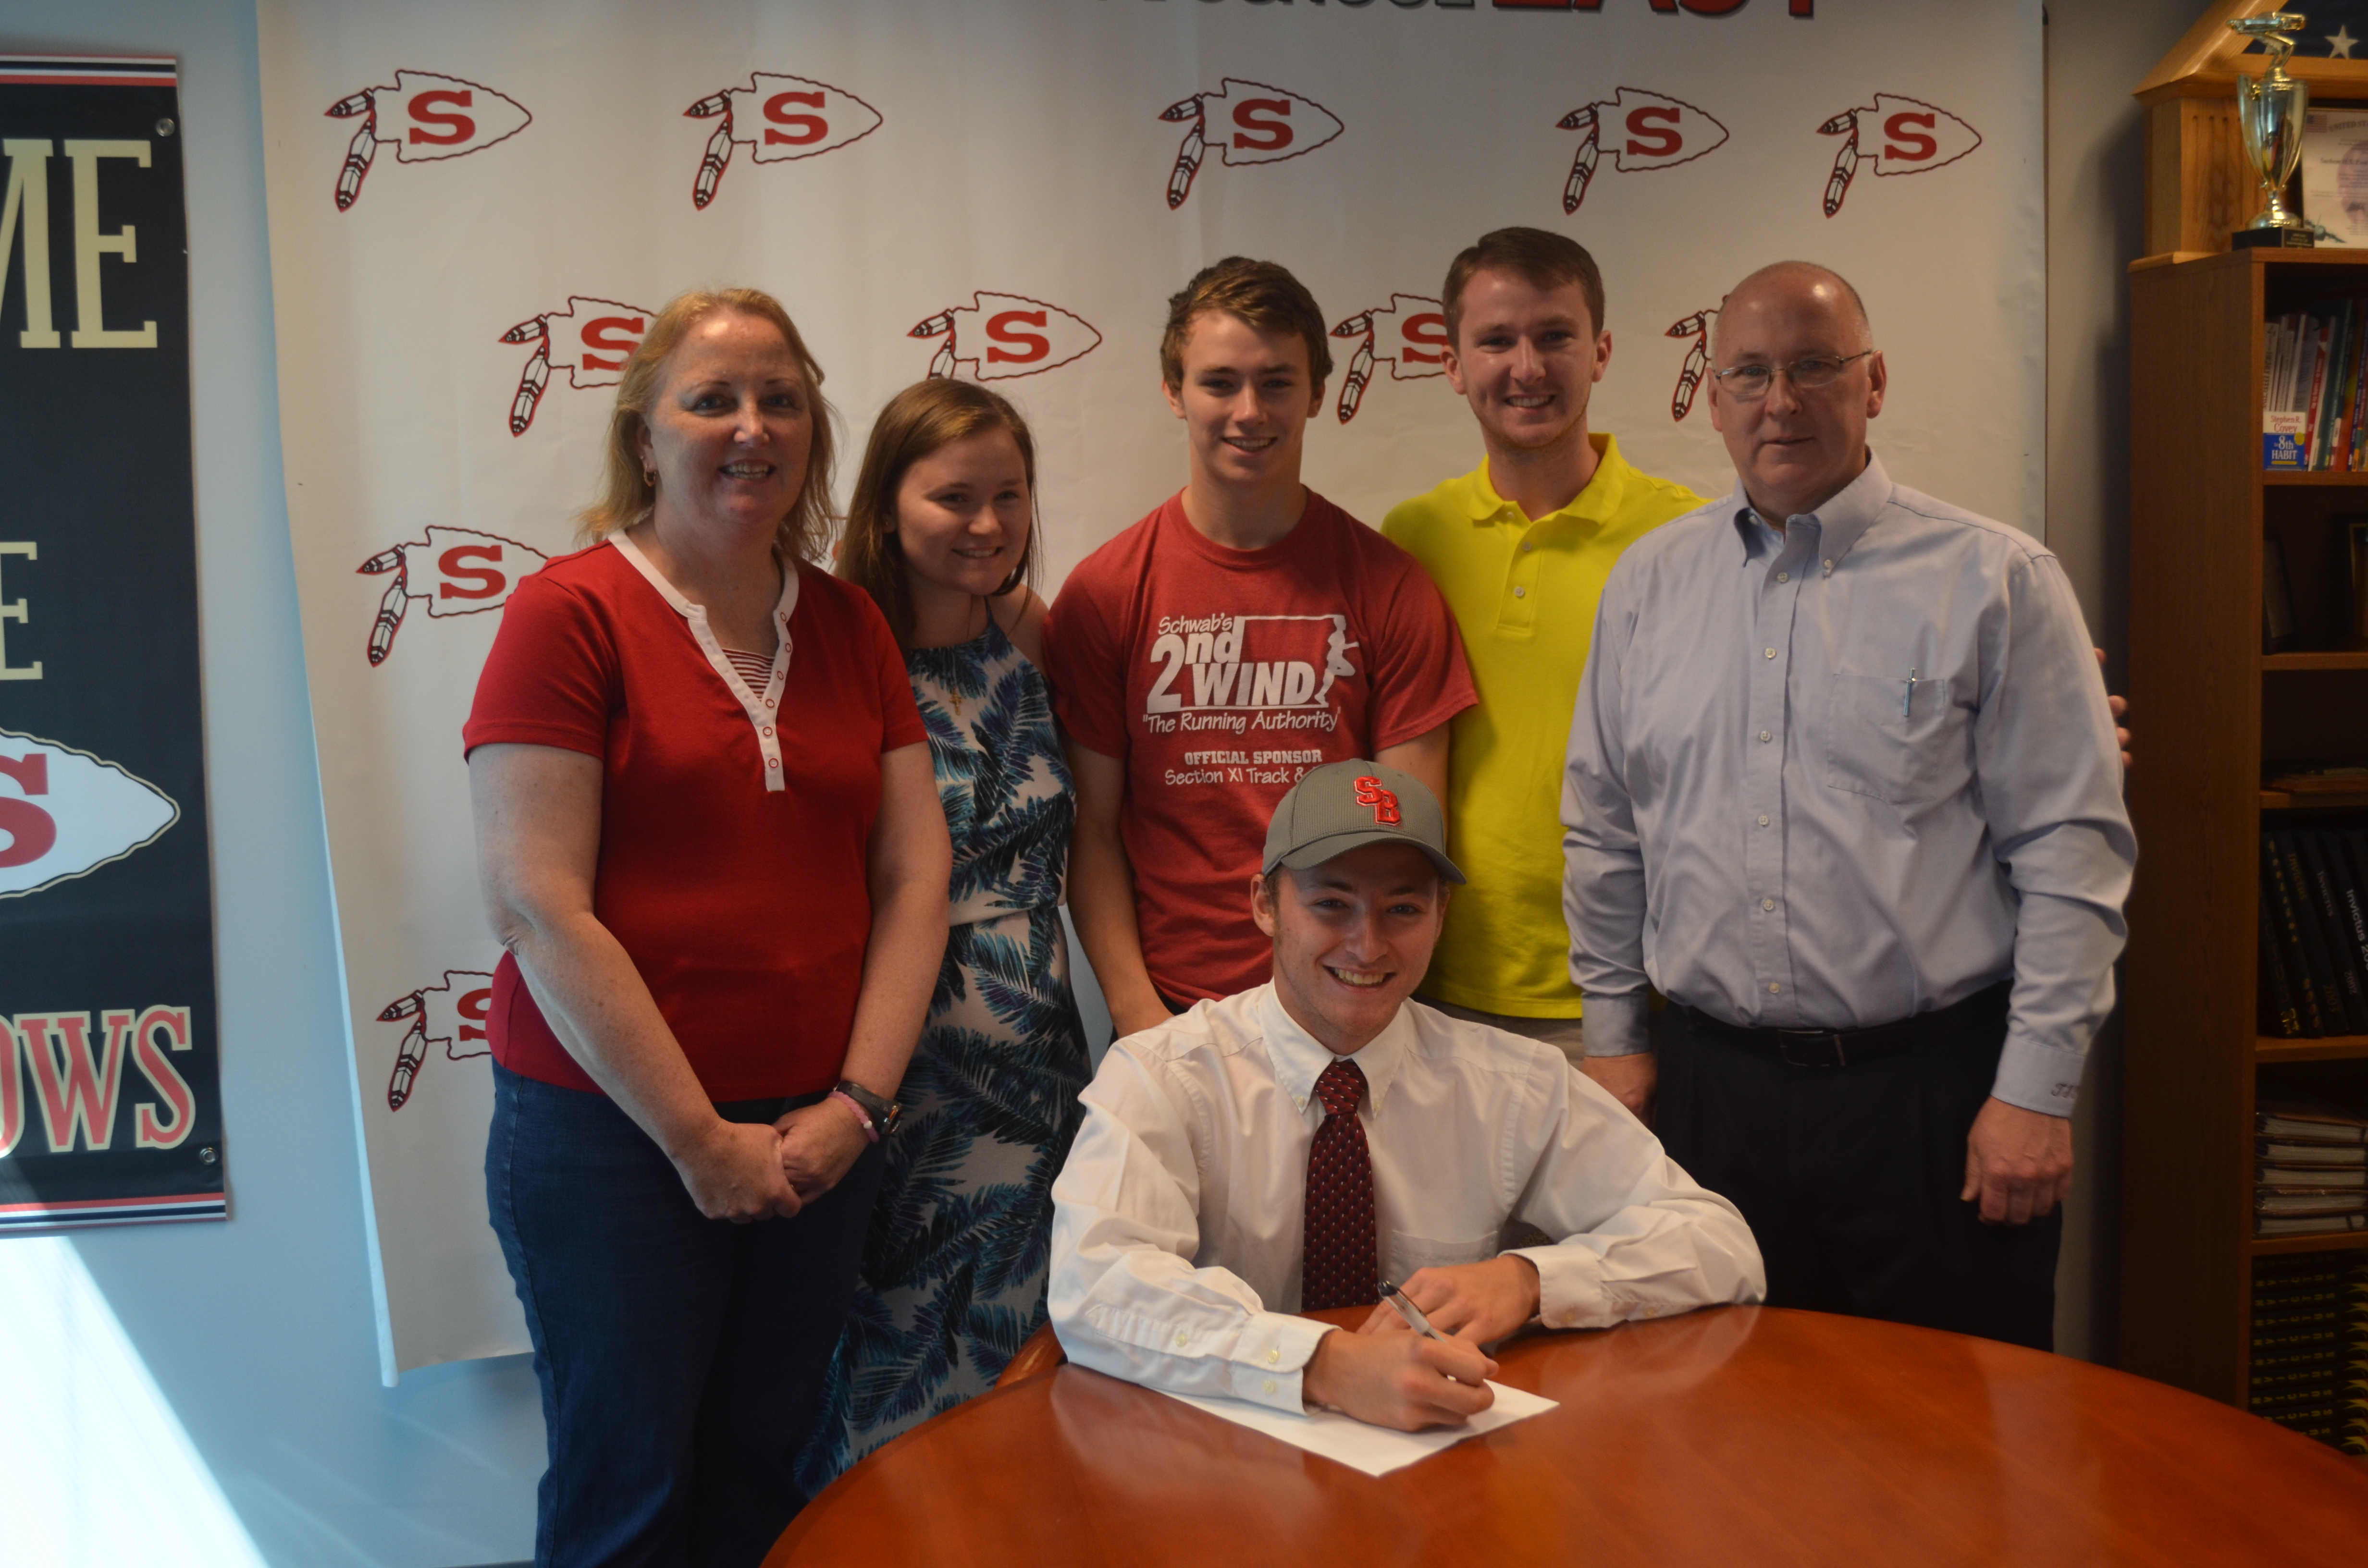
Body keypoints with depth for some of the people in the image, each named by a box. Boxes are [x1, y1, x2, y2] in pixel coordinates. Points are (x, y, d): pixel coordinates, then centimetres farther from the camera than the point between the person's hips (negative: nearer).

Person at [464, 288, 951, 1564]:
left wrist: (859, 1100, -6)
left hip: (819, 1135, 5)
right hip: (612, 1136, -4)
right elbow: (539, 910, -14)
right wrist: (699, 1138, -14)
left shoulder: (849, 625, 8)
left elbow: (915, 871, 5)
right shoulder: (569, 612, -8)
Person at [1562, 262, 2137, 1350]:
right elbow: (1604, 838, 13)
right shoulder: (1648, 584, 9)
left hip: (1935, 1090, -3)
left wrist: (2037, 1092, -9)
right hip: (1714, 1085, 3)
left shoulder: (1996, 581, -2)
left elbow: (2071, 851, -5)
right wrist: (1612, 1044, 11)